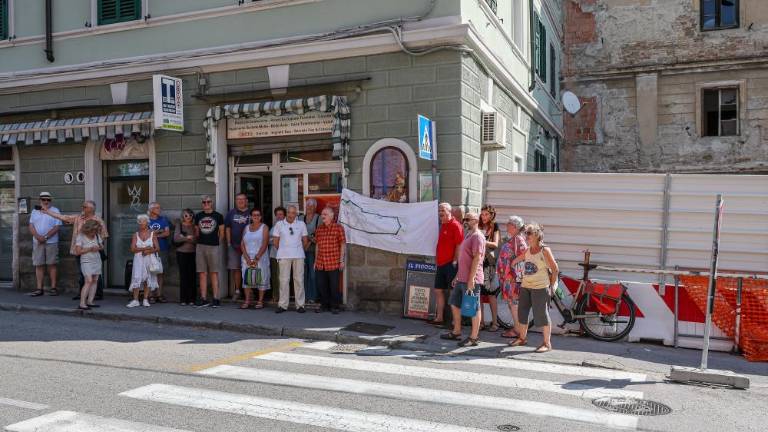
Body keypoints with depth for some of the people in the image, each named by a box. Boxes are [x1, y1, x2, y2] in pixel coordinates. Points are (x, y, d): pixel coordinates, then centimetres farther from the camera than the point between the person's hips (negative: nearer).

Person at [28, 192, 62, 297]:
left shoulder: (55, 211, 0)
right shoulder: (35, 211, 12)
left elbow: (57, 227, -8)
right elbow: (31, 226, 6)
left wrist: (45, 237, -16)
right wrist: (38, 236, -11)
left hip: (51, 242, -3)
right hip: (37, 242, 3)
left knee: (51, 265, 1)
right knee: (38, 265, 4)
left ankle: (53, 287, 6)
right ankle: (39, 289, 8)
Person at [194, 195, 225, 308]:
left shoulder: (218, 216, 3)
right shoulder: (198, 216, 11)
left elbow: (221, 232, 7)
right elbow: (196, 231, 19)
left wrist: (218, 243, 4)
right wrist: (199, 240, 9)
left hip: (213, 247, -3)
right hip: (200, 247, 3)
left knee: (214, 273, -2)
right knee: (202, 274, 3)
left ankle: (216, 299, 1)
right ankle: (204, 299, 7)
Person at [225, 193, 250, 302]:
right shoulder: (231, 213, 11)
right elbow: (227, 228, 11)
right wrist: (229, 243, 3)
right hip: (234, 246, 2)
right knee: (235, 269, 5)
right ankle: (237, 291, 14)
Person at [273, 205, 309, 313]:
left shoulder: (301, 224, 7)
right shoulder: (279, 224, 6)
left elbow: (305, 241, 12)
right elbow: (276, 242, 11)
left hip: (298, 256, 0)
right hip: (284, 256, 0)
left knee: (299, 280, 1)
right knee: (284, 280, 0)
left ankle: (300, 305, 7)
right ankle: (283, 305, 6)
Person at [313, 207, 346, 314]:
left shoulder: (338, 228, -4)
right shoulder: (319, 229, 11)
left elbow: (342, 245, -3)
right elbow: (317, 245, 16)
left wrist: (341, 260, -7)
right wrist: (315, 261, 15)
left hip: (333, 264, -5)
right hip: (320, 264, 5)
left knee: (334, 286, 2)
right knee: (321, 285, 10)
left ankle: (334, 306, 14)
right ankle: (324, 305, 24)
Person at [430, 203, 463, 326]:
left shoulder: (455, 225, -9)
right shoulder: (442, 225, 16)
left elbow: (459, 244, -15)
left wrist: (455, 261, -19)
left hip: (450, 264, -9)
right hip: (441, 264, 9)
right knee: (438, 290, 11)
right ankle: (439, 317, 18)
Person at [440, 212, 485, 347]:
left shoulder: (477, 236, -12)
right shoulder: (468, 235, 19)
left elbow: (477, 258, -20)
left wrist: (471, 279, -23)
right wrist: (457, 276, 22)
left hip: (471, 280, -10)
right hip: (461, 278, 10)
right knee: (454, 304, 17)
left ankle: (474, 338, 6)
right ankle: (456, 332, 28)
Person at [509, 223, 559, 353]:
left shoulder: (545, 250, -9)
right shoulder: (527, 250, 9)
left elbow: (555, 270, -7)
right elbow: (515, 261, 23)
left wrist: (551, 285, -3)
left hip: (540, 288, -7)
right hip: (525, 287, 7)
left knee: (542, 315, -4)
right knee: (522, 312, 13)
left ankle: (547, 343, 7)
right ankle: (522, 338, 29)